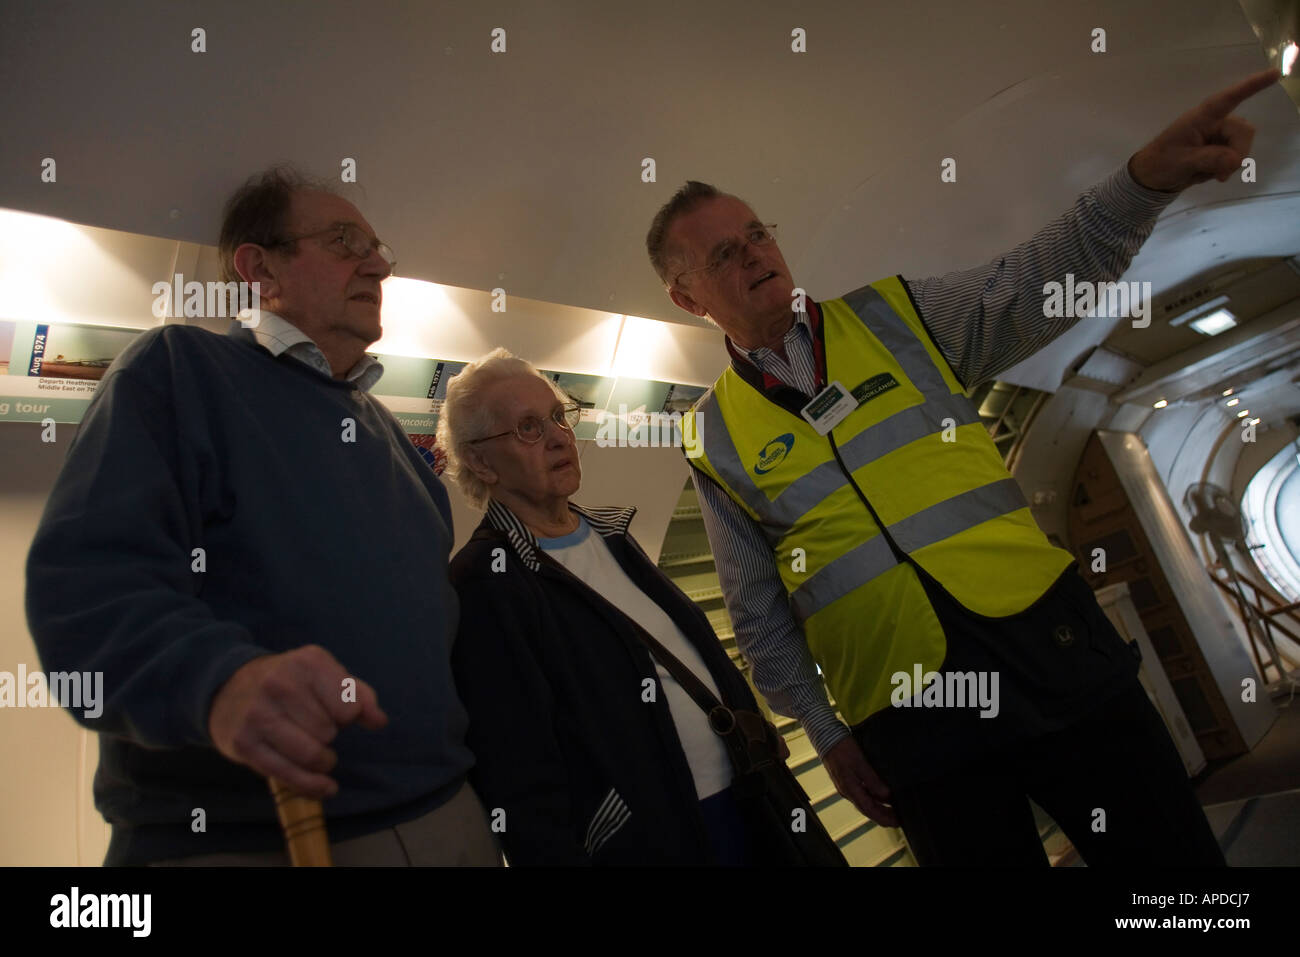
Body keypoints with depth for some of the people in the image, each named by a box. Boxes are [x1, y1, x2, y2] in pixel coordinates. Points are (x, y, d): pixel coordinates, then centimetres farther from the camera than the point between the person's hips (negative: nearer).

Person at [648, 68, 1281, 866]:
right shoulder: (714, 438, 4)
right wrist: (827, 734, 5)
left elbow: (1025, 290, -6)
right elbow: (760, 613, 7)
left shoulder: (892, 313, 7)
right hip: (903, 706, -1)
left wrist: (1146, 180, -22)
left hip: (1049, 639, 1)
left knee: (1172, 849, 5)